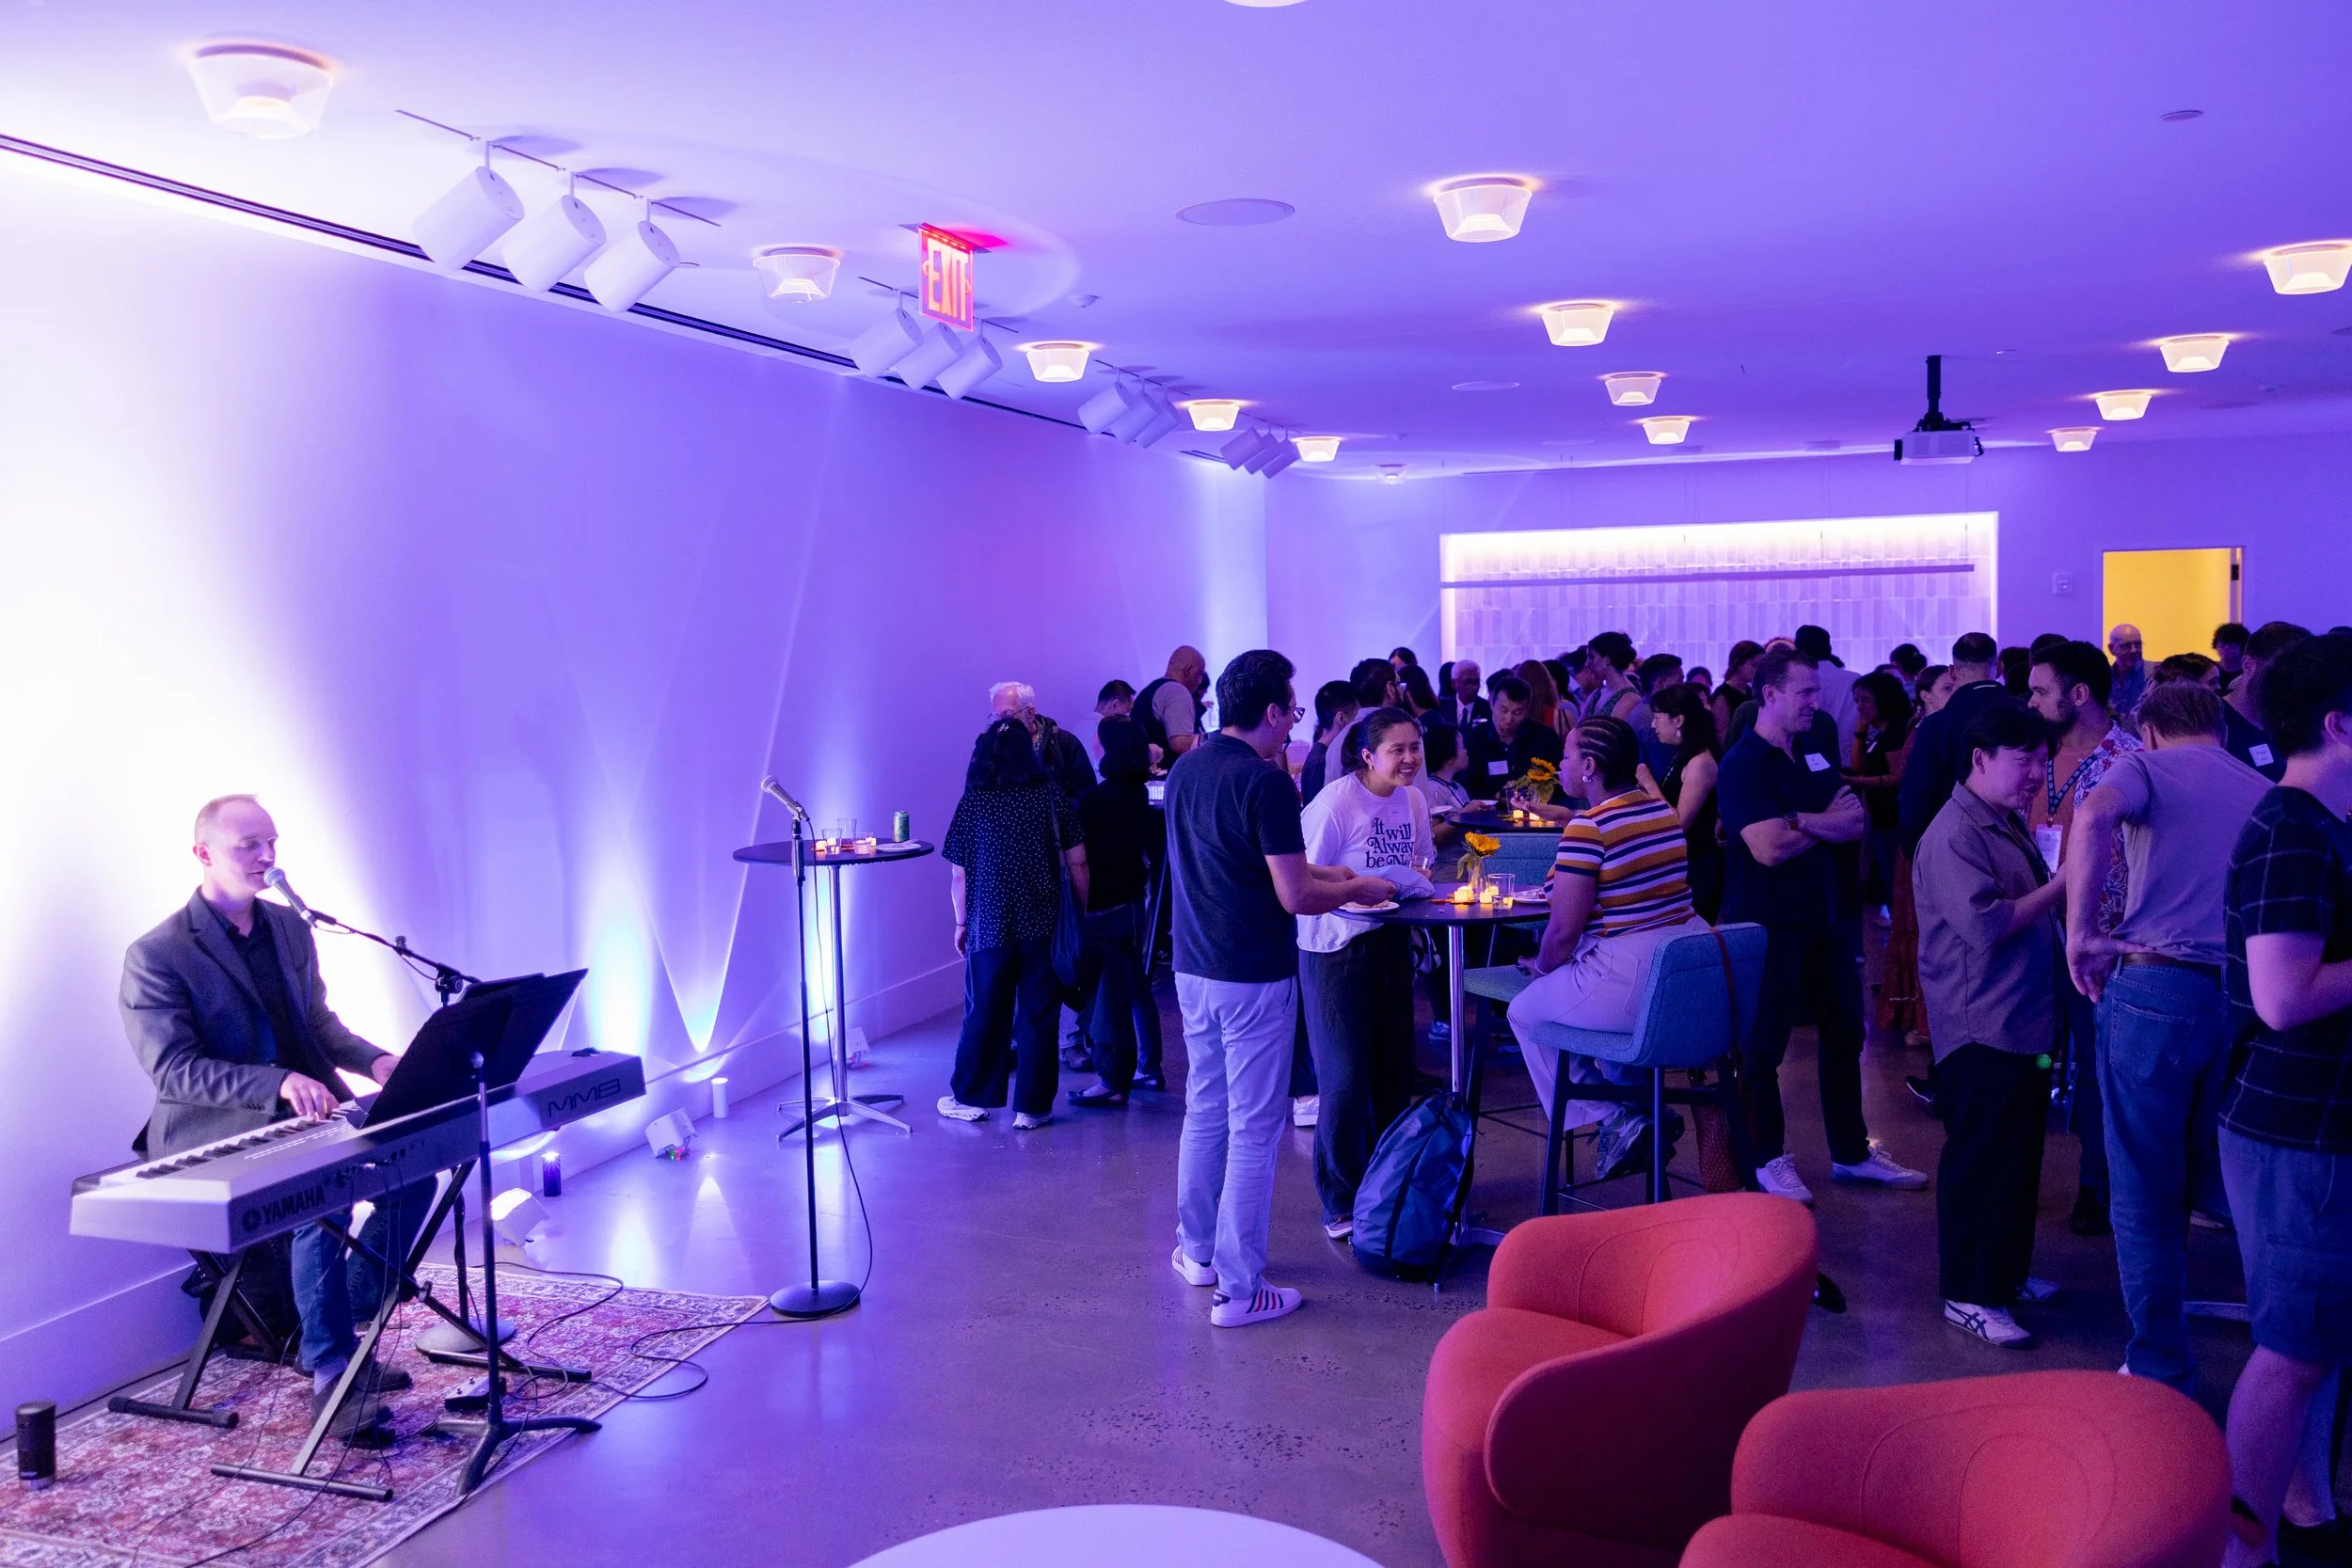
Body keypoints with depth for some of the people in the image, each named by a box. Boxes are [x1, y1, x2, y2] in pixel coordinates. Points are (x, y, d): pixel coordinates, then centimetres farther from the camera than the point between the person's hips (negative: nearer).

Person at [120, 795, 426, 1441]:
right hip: (210, 1132, -7)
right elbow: (173, 1070, -17)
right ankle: (331, 1374, -18)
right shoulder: (156, 955, -11)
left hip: (301, 1114, 7)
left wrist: (374, 1060, -5)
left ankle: (337, 1328, 4)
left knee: (412, 1170, -13)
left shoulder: (289, 927, 11)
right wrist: (278, 1083, -31)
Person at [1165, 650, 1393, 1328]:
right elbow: (1294, 898, -20)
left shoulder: (1185, 770, 6)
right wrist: (1358, 889, -2)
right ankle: (1238, 1288, 6)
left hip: (1194, 968, 8)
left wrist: (1320, 870, 18)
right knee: (1253, 1129, 1)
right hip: (1254, 978, -8)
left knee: (1204, 1110, 20)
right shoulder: (1266, 782, -19)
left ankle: (1198, 1249, 33)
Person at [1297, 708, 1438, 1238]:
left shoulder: (1413, 800, 4)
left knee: (1393, 1072, 13)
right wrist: (1367, 887, -24)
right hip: (1336, 948, -7)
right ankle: (1342, 1203, 12)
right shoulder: (1335, 803, -18)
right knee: (1345, 1079, -3)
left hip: (1390, 941, 7)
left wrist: (1413, 880, -5)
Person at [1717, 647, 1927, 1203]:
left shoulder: (1816, 750, 10)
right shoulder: (1741, 765, -13)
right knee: (1763, 1043, 2)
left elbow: (1855, 824, 1)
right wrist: (1828, 821, -7)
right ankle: (1768, 1158, 15)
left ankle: (1852, 1151, 27)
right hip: (1768, 923, -7)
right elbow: (1770, 848, -24)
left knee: (1845, 1035, 14)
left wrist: (1800, 819, -18)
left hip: (1826, 916, 8)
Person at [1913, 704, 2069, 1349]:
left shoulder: (2011, 826, 15)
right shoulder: (1953, 835, -16)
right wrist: (2059, 887, -17)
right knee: (1982, 1162, -2)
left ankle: (2009, 1270, 31)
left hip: (2026, 1023, 10)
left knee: (2019, 1155, 17)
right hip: (1982, 1029, -9)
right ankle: (1969, 1295, 8)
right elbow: (1985, 925, -24)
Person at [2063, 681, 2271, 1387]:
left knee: (2147, 1196, 7)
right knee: (2216, 1181, 24)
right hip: (2249, 1000, 4)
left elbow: (2093, 814, -20)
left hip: (2155, 988, -4)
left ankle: (2161, 1374, 15)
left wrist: (2079, 932, -14)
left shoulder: (2147, 766, 4)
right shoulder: (2269, 792, 18)